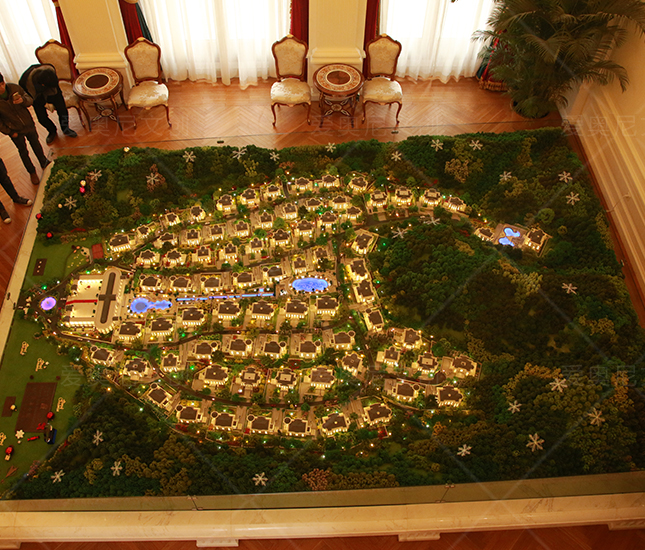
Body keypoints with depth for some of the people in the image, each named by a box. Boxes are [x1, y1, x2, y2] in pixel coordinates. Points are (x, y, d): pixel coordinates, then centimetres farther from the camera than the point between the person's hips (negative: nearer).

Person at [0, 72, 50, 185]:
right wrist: (9, 132, -12)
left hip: (28, 124, 2)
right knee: (23, 152, 16)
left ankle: (44, 162, 51)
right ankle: (32, 172, 38)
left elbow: (30, 100, -8)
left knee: (36, 144, 25)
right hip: (15, 131, -2)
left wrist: (23, 100, -31)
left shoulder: (14, 88, -19)